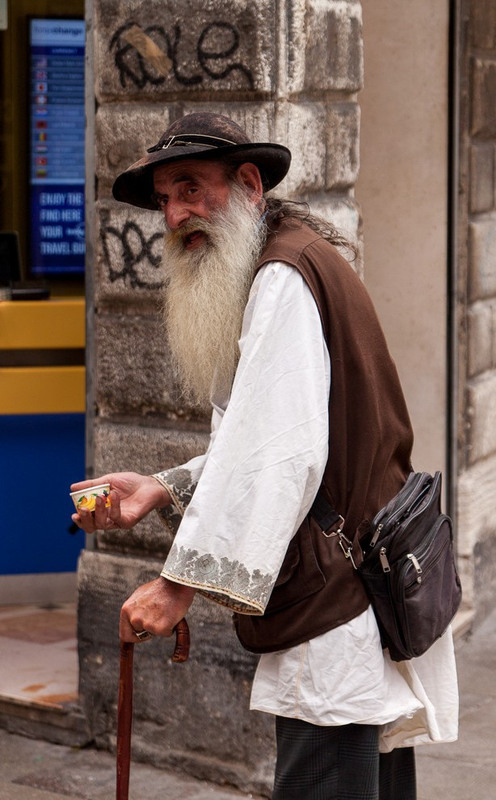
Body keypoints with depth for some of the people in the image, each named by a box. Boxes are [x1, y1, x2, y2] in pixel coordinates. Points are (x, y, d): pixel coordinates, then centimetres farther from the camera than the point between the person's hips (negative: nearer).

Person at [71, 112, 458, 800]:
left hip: (338, 603, -11)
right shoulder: (301, 264, 20)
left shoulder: (285, 277, -14)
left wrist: (184, 581, -22)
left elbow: (280, 453, -23)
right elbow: (260, 445, 21)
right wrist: (165, 490, 7)